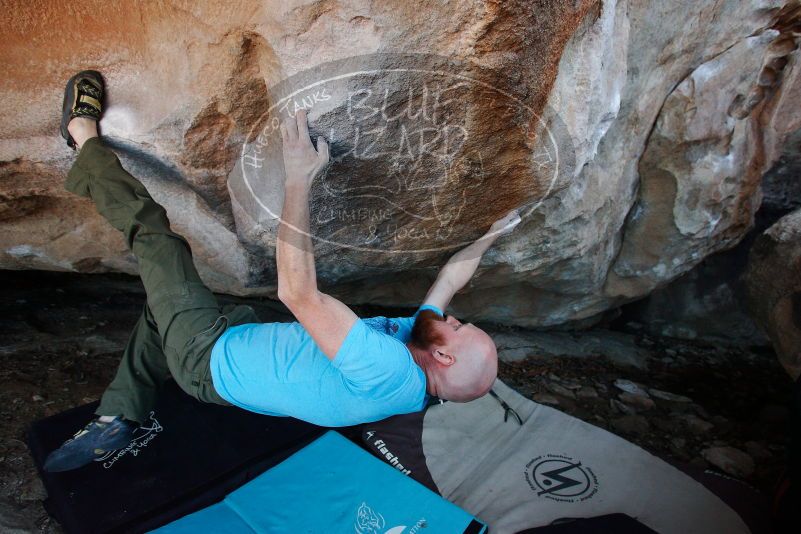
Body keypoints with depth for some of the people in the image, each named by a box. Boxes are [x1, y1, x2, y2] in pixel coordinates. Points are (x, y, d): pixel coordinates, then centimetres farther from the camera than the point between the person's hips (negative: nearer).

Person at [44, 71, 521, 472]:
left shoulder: (388, 368, -36)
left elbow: (298, 293, -40)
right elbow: (449, 281, 9)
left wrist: (299, 180, -37)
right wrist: (490, 235, 19)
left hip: (210, 357, -8)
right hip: (244, 343, 8)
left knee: (152, 230, -3)